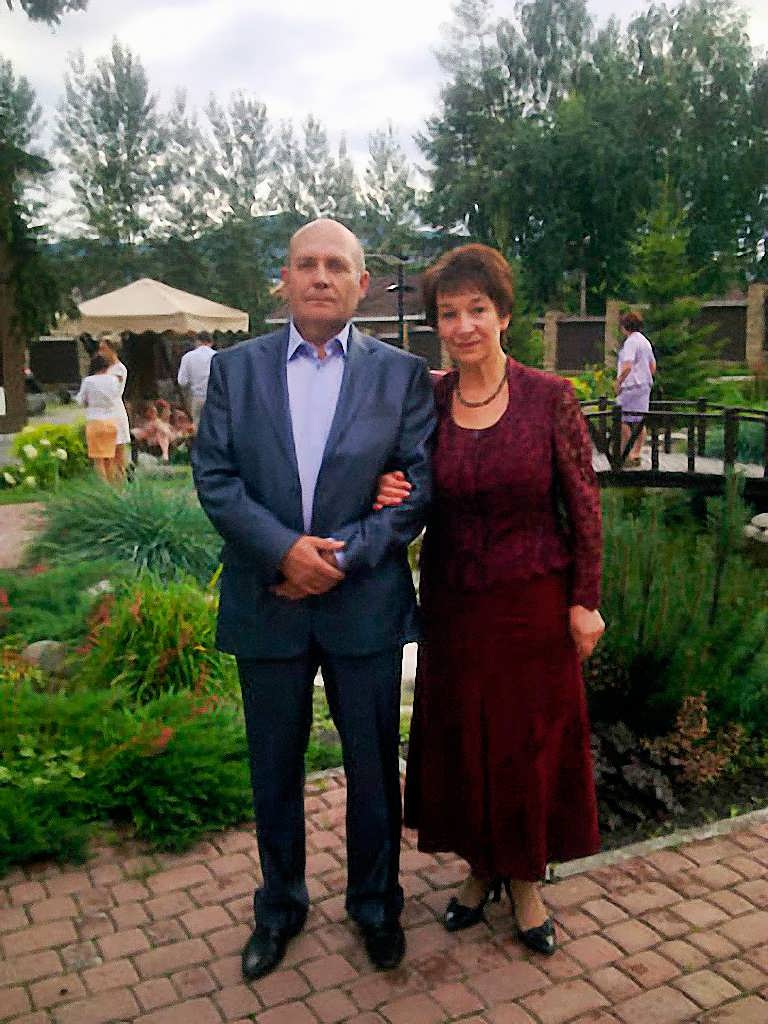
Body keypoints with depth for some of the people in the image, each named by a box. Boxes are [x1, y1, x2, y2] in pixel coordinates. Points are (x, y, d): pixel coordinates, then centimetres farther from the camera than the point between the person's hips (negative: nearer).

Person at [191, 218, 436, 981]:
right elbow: (214, 476, -3)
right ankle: (280, 905, 38)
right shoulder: (235, 368, 4)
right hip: (266, 604, 1)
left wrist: (344, 554, -15)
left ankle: (375, 902, 37)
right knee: (274, 768, 16)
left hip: (365, 605, -1)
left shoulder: (402, 374, 0)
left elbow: (420, 485, -5)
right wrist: (284, 549, -16)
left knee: (373, 767, 13)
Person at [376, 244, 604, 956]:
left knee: (532, 740, 10)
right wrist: (392, 496, -15)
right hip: (453, 603, 3)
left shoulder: (549, 398, -9)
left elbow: (584, 503, -6)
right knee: (461, 737, 14)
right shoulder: (426, 403, -2)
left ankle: (526, 881, 32)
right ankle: (480, 867, 37)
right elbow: (419, 497, 8)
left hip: (533, 602, -2)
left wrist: (585, 601, -7)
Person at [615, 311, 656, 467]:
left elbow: (627, 367, -23)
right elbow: (653, 368, 20)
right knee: (640, 422, 7)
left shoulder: (630, 342, -12)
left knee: (624, 420, -4)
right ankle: (636, 454, 10)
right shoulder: (645, 341, 16)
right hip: (645, 386, 9)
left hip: (631, 386, -9)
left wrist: (618, 383, -13)